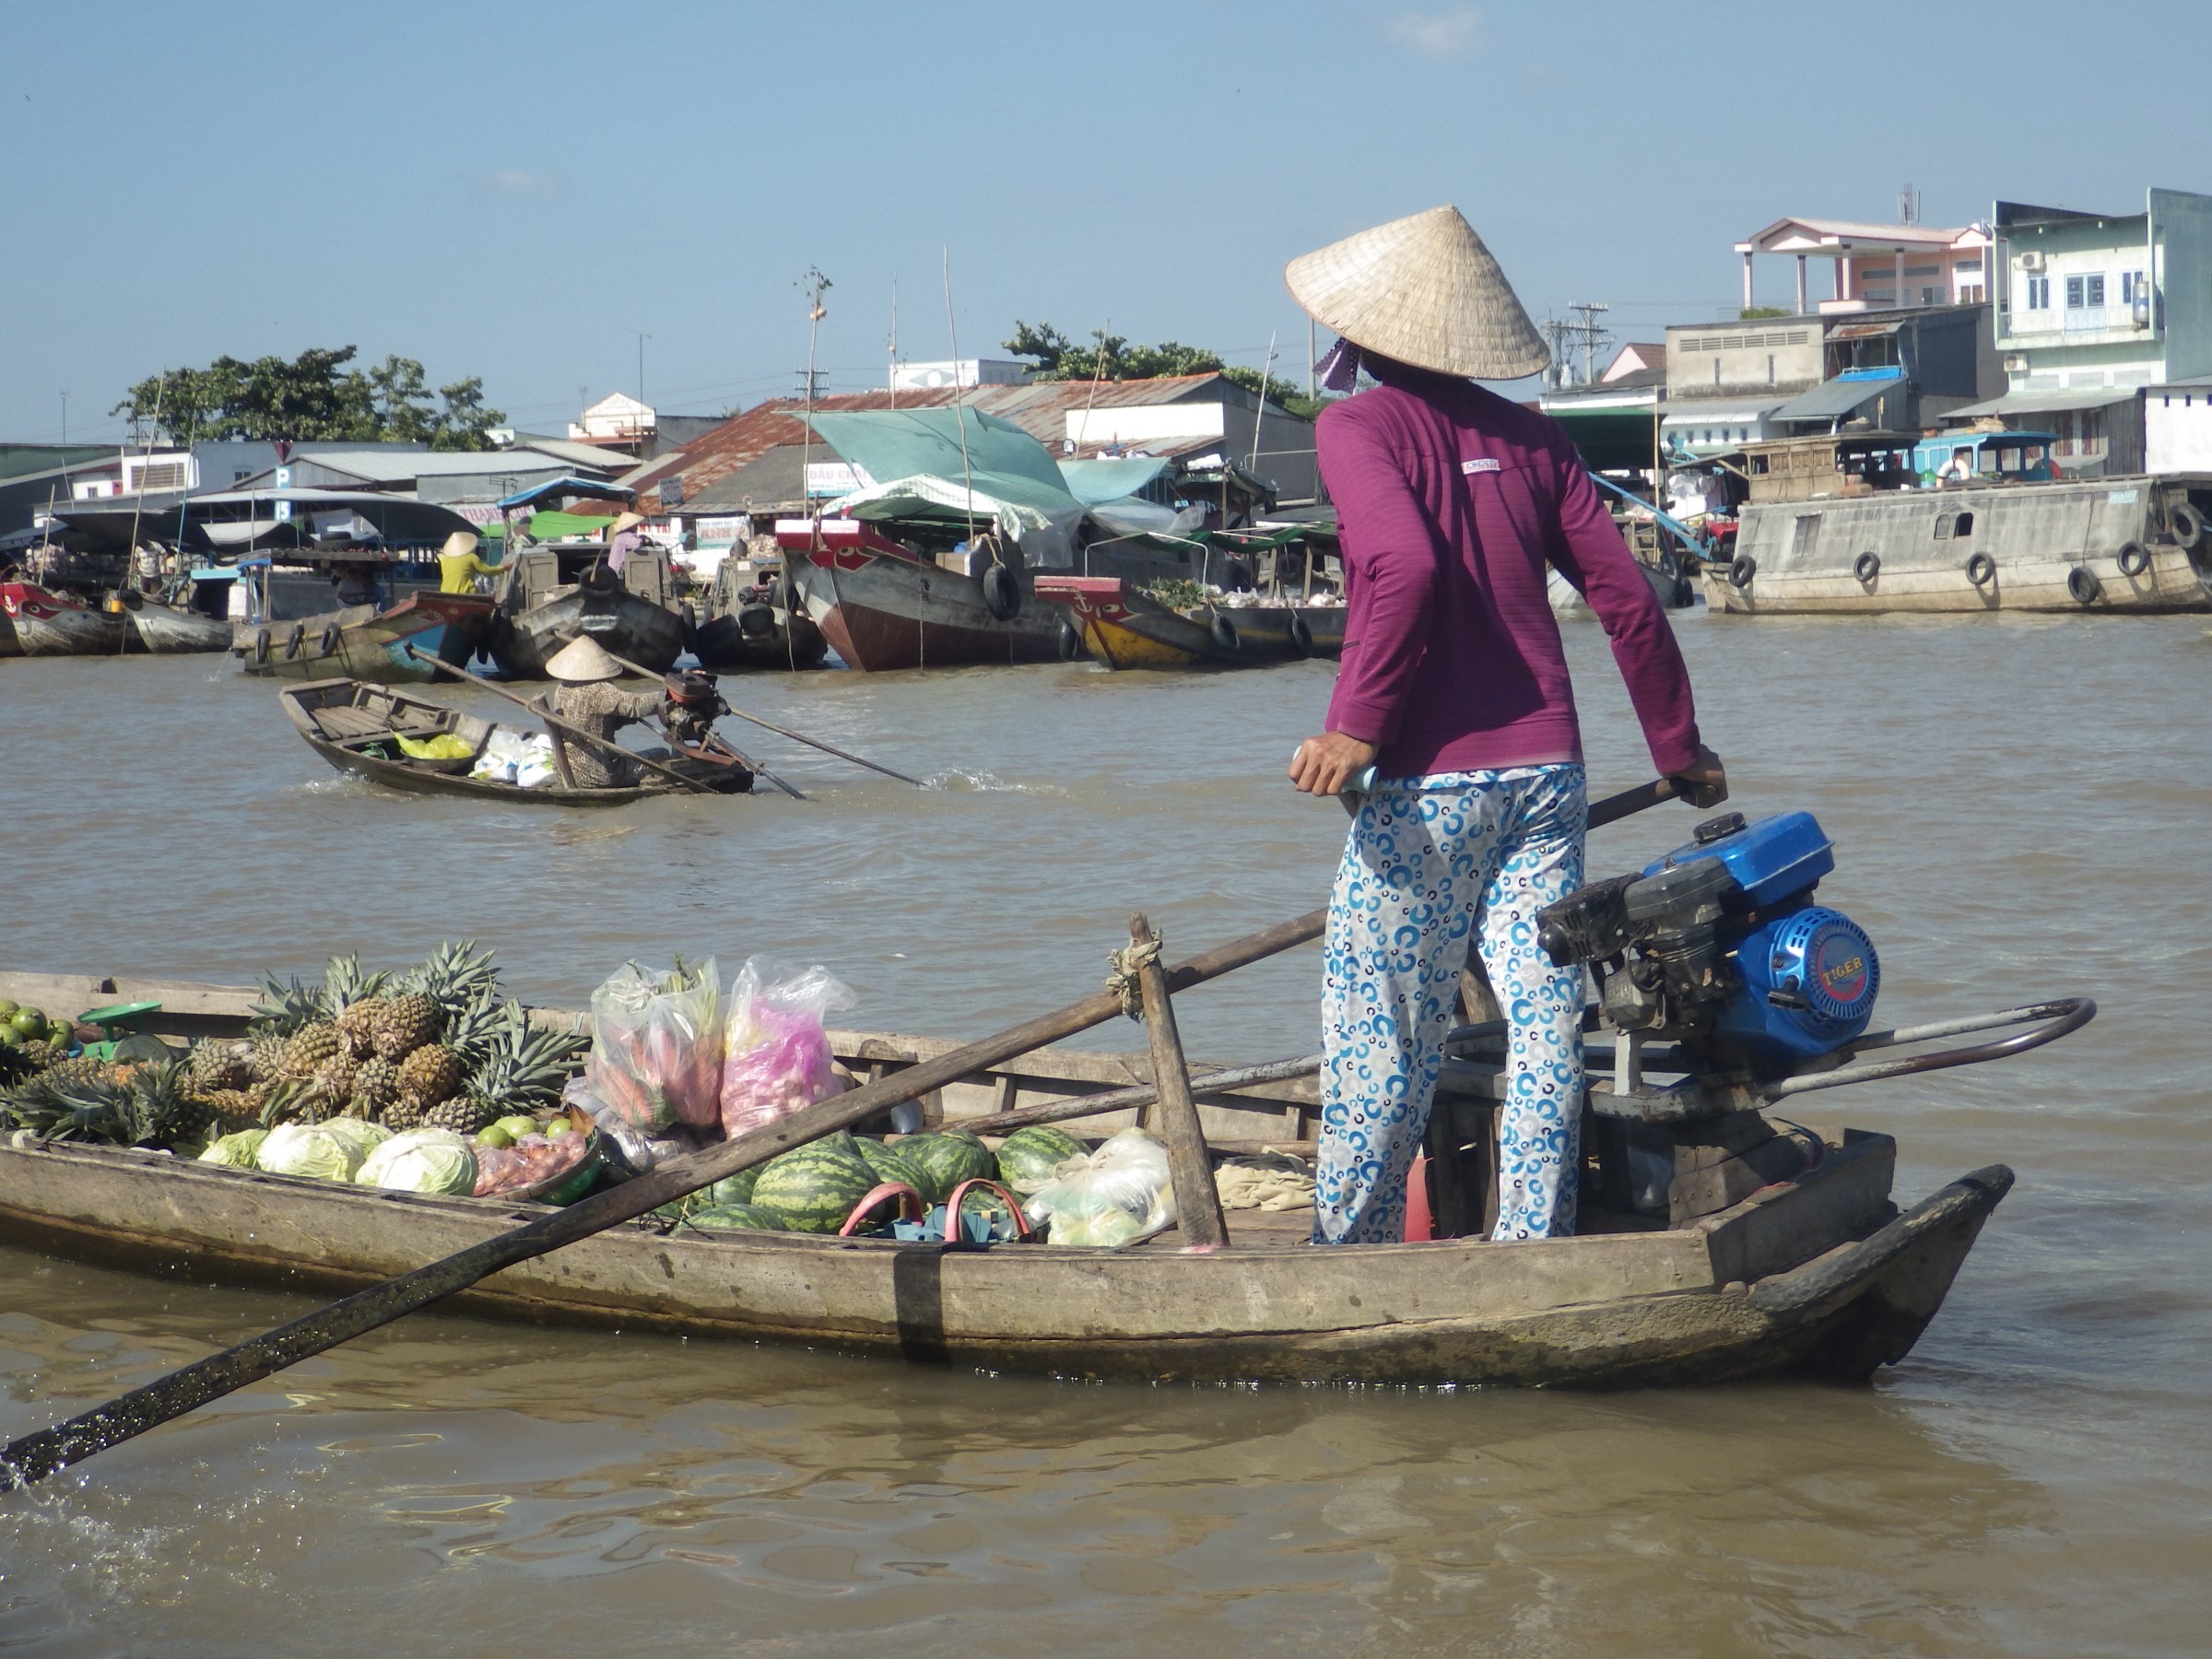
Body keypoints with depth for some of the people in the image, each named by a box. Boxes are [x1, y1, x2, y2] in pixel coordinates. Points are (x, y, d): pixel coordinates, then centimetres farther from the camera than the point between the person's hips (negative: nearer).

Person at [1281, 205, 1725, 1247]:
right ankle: (1532, 1253, 10)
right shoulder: (1530, 438, 10)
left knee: (1378, 1037, 5)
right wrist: (1678, 750, 19)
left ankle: (1348, 1256, 13)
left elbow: (1404, 566, -23)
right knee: (1545, 1024, 6)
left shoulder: (1356, 426, -5)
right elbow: (1626, 597, 9)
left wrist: (1357, 729, -18)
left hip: (1429, 783, -5)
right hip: (1546, 771, 5)